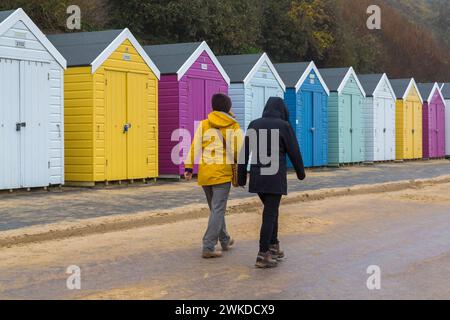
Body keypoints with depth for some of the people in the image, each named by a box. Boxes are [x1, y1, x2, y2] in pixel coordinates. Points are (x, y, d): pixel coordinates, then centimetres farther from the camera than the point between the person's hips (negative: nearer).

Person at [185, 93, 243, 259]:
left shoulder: (203, 125, 4)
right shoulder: (234, 128, 0)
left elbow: (195, 147, 0)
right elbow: (239, 151, -1)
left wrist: (189, 167, 2)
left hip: (205, 173, 4)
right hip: (223, 172, -3)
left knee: (215, 208, 19)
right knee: (218, 210, -1)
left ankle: (225, 240, 33)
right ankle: (208, 247, -10)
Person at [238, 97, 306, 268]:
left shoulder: (254, 125, 6)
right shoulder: (284, 126, -5)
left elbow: (244, 152, 4)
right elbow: (294, 151, 0)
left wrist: (242, 176, 7)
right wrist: (301, 172, 15)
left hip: (257, 176, 5)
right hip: (275, 177, -5)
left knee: (271, 209, 21)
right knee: (270, 214, -3)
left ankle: (273, 247, 22)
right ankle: (263, 255, -6)